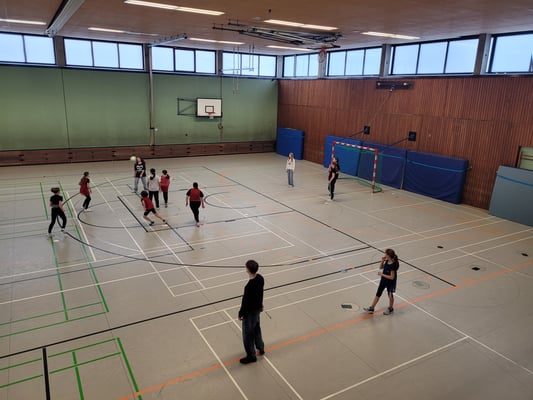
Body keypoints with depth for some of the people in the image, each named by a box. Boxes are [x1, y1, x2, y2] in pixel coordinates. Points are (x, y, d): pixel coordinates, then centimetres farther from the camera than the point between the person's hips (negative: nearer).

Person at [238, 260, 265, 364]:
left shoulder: (249, 286, -35)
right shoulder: (260, 278, -10)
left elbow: (245, 302, -24)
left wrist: (241, 313, -9)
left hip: (250, 312, -8)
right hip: (257, 308, 8)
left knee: (248, 335, 12)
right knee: (256, 328, 29)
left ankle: (251, 356, 29)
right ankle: (260, 348, 49)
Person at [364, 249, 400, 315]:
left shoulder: (393, 265, -30)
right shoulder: (387, 261, -7)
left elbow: (392, 277, -27)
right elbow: (381, 267, 8)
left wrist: (382, 274, -22)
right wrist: (382, 261, -8)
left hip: (390, 283, -8)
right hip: (383, 280, 8)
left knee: (390, 295, 16)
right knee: (378, 294, 14)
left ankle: (390, 309, 40)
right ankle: (371, 308, 24)